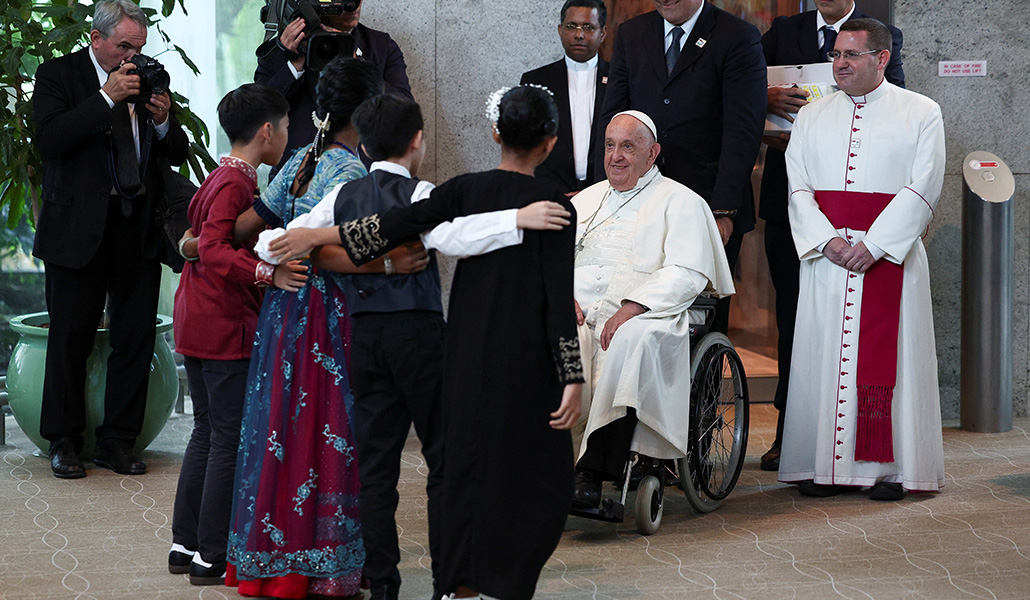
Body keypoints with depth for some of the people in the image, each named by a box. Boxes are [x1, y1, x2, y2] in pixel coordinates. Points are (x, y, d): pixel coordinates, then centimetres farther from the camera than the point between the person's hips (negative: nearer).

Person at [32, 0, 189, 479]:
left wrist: (163, 121, -9)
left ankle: (117, 442, 15)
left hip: (139, 228, 4)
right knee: (71, 338, 4)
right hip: (79, 228, -4)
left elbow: (179, 154, 12)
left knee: (136, 339, 5)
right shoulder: (57, 75, -2)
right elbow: (48, 139, -18)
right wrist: (107, 98, -21)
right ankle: (64, 443, 16)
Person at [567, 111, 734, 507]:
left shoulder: (680, 202, 11)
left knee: (633, 340, -40)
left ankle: (591, 473, -43)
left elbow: (687, 274, -4)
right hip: (577, 311, 4)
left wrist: (631, 308, -18)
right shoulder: (587, 200, 29)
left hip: (644, 315, -4)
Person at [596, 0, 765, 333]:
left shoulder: (738, 38, -3)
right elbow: (612, 118, 11)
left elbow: (743, 131, -8)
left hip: (708, 206, -3)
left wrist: (723, 211, -15)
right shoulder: (630, 34, 12)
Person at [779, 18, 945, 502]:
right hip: (826, 255, 3)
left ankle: (890, 467, 1)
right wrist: (827, 239, -11)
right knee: (823, 354, 0)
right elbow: (798, 188, 6)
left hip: (890, 255, -3)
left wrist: (872, 244, -15)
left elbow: (923, 190, -6)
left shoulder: (921, 114, 3)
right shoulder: (812, 116, 14)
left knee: (887, 357, -5)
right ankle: (825, 466, 4)